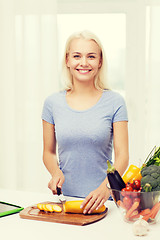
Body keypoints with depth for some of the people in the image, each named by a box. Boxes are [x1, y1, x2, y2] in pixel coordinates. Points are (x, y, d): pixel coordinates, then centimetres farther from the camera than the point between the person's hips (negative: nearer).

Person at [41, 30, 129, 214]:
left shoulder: (114, 102, 0)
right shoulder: (53, 103, 6)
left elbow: (122, 155, -4)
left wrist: (106, 187, -21)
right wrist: (56, 172, -6)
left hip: (103, 199, -1)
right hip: (64, 197, 2)